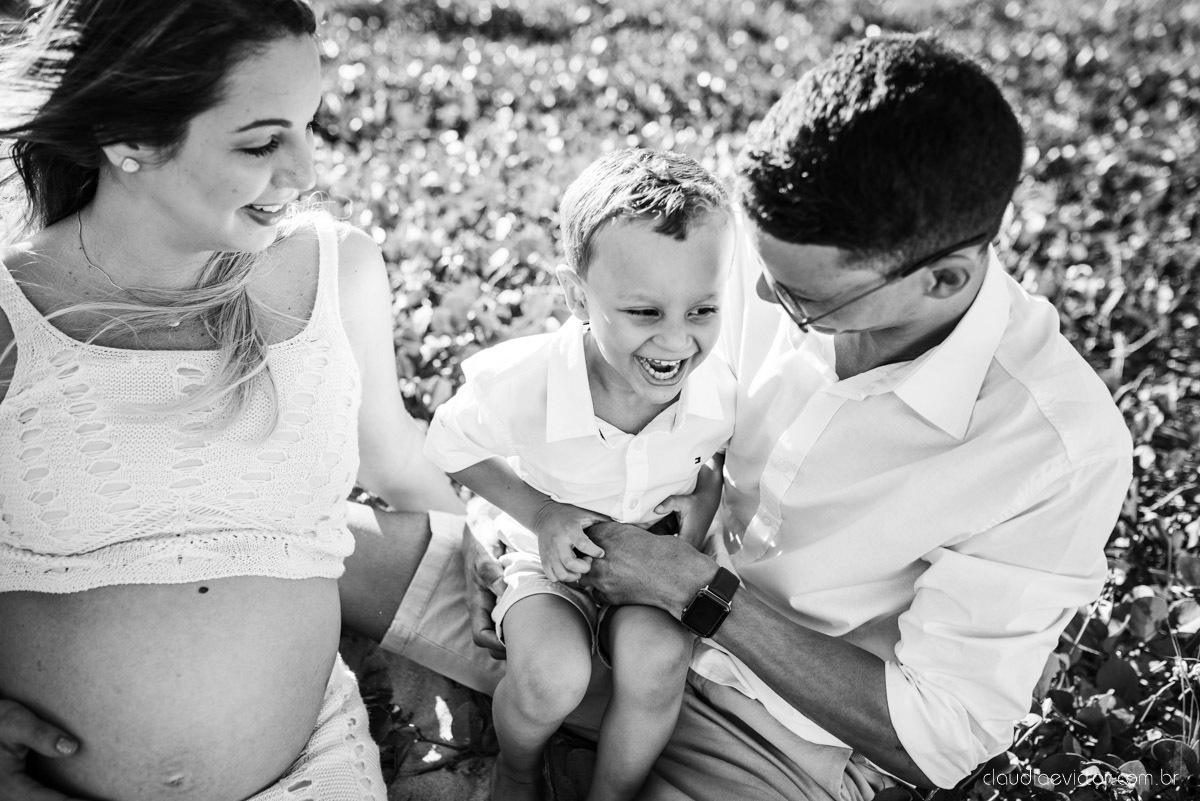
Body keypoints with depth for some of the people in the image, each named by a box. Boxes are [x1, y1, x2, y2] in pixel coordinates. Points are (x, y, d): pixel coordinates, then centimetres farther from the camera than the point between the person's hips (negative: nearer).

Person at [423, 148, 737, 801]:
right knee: (553, 675, -30)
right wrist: (538, 512, -19)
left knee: (657, 656, -30)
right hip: (551, 556, -1)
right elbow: (452, 449, -7)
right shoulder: (518, 384, -28)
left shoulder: (717, 392, -20)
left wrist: (698, 512, -16)